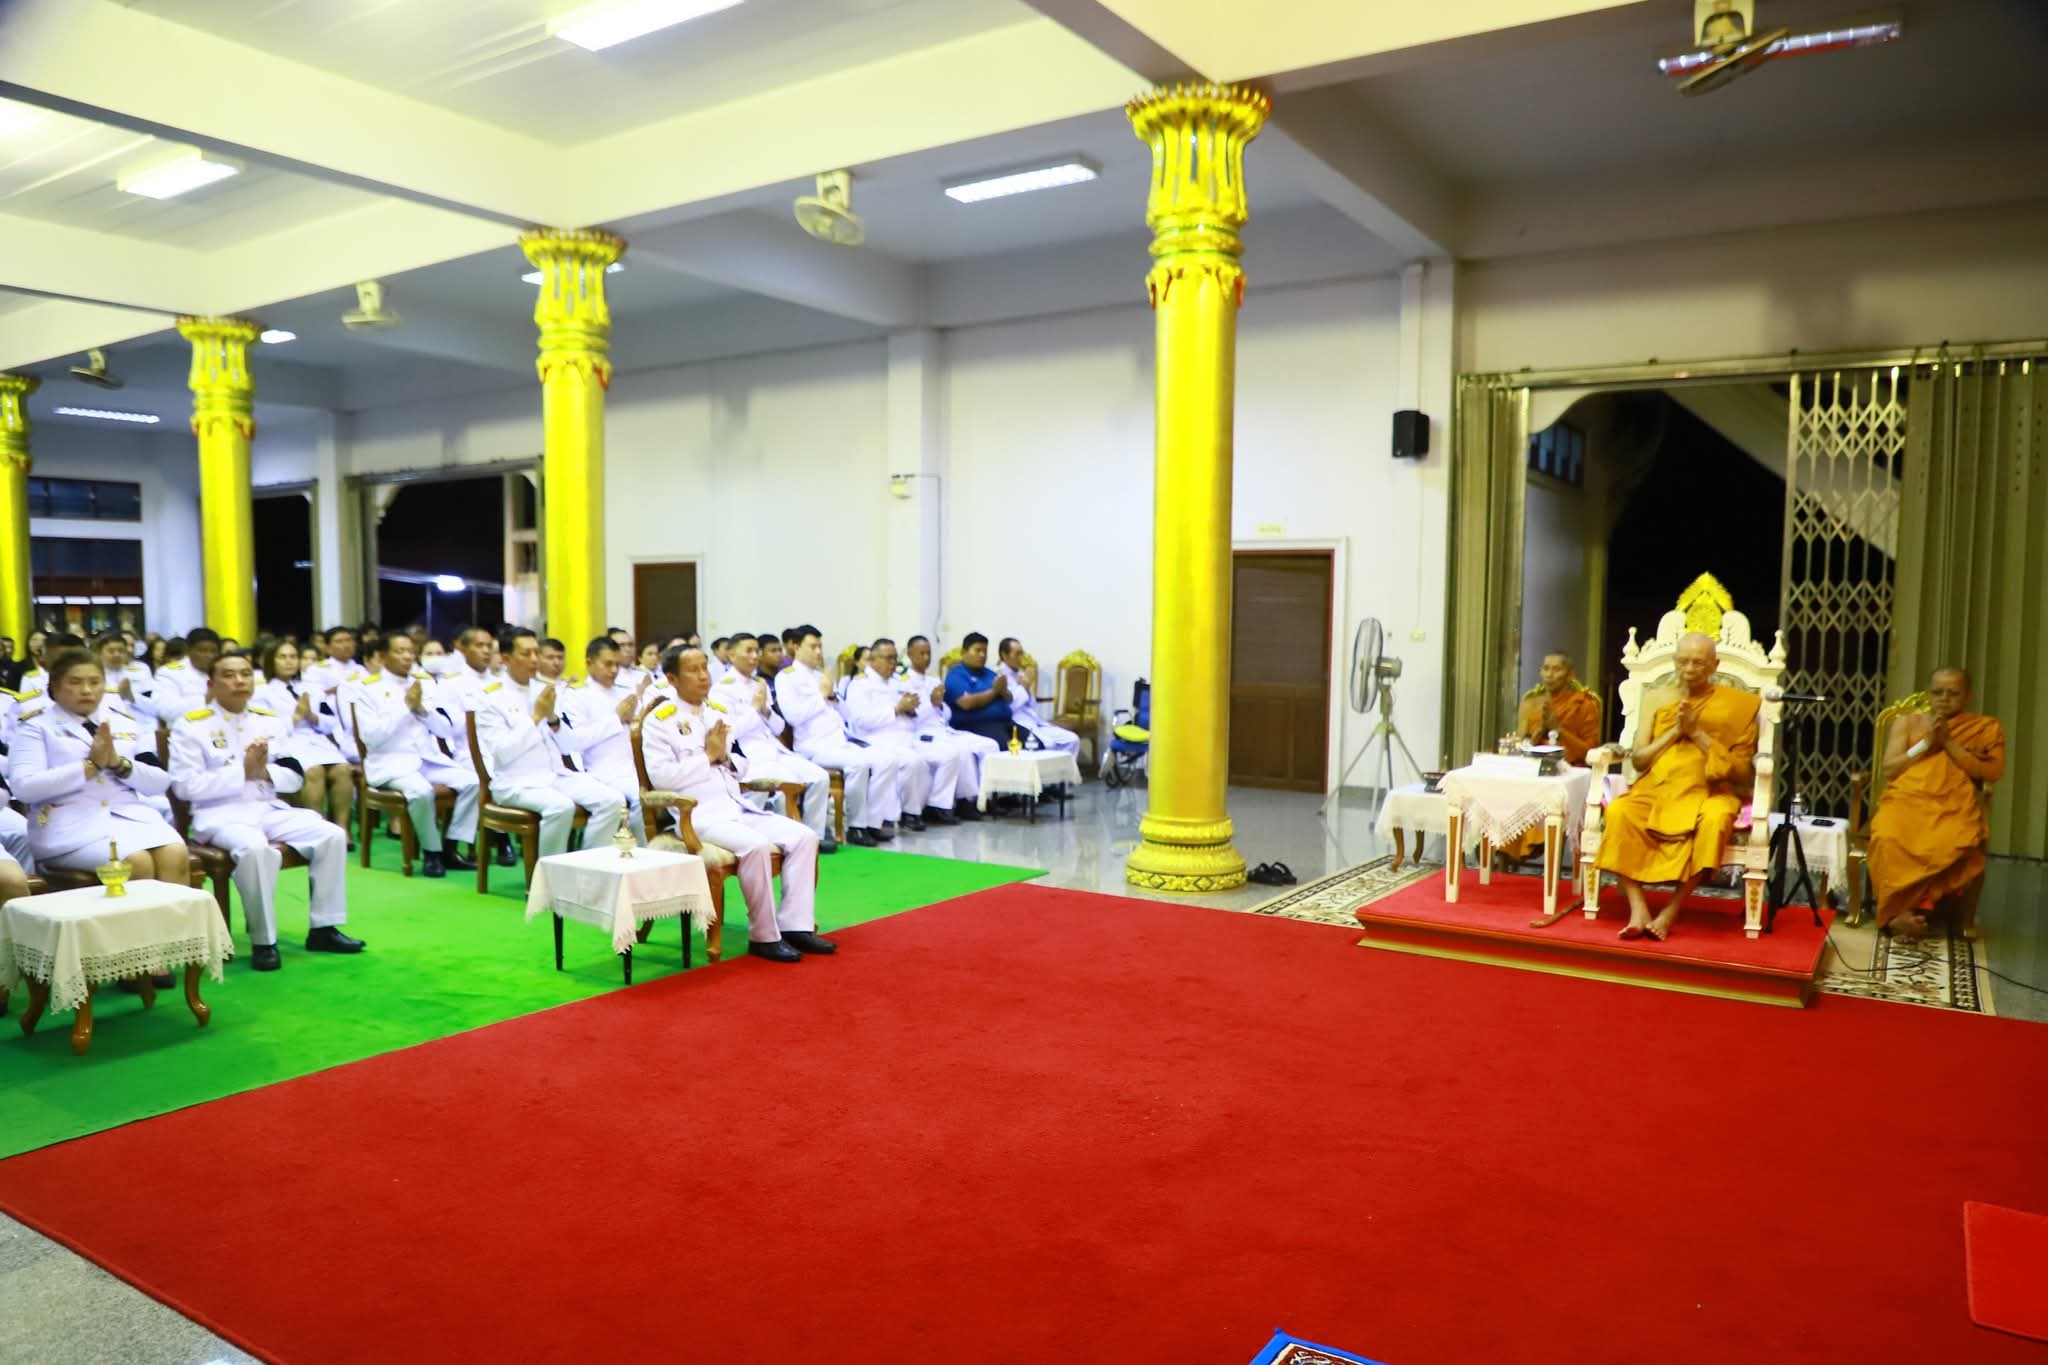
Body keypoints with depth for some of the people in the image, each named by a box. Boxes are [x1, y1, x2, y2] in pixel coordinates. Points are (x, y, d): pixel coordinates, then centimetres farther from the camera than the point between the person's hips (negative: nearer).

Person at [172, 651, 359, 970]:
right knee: (255, 848, -37)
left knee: (332, 836, -16)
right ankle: (263, 941, -21)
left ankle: (323, 928, -6)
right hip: (220, 814, -5)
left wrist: (266, 772, -10)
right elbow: (184, 786, -11)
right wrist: (242, 772, -16)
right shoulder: (191, 725, -2)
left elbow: (295, 777, 12)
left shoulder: (271, 720, 14)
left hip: (269, 808, 6)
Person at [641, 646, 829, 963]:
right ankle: (763, 937, -18)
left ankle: (795, 925, -7)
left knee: (804, 837, -9)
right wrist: (707, 756, -10)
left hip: (737, 806, 7)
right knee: (756, 845, -32)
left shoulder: (718, 713, 18)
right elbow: (660, 776, -14)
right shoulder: (660, 721, -3)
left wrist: (726, 758, -1)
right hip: (700, 815, -7)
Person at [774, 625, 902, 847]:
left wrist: (832, 696, 7)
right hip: (814, 745, -7)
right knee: (858, 763, -33)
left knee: (888, 759, -14)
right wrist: (821, 695, -5)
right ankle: (855, 826, -19)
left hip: (841, 742, 7)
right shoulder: (786, 677, 3)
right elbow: (793, 715, -12)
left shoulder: (821, 675, 24)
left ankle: (874, 821, -12)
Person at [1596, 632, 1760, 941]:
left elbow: (1741, 770, 0)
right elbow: (1639, 760, 9)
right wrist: (1674, 732, -5)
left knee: (1714, 820, -38)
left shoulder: (1737, 706, 6)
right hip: (1657, 788, 2)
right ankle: (1638, 910, -32)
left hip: (1708, 791, -2)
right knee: (1619, 811, -31)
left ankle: (1671, 912, -28)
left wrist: (1697, 734, -8)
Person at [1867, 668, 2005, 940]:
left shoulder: (1986, 728, 17)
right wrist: (1926, 743, -1)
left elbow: (1993, 772, 2)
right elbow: (1889, 770, 9)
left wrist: (1948, 743, -2)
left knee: (1955, 847, -37)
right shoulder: (1907, 721, 18)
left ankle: (1916, 907, -25)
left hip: (1953, 808, 0)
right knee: (1888, 839, -36)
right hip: (1906, 801, 0)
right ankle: (1901, 911, -29)